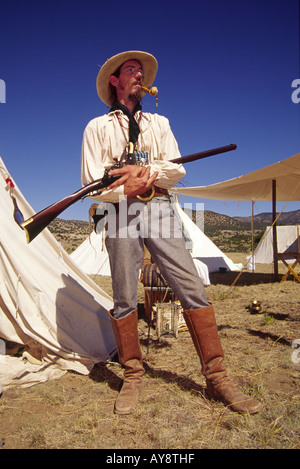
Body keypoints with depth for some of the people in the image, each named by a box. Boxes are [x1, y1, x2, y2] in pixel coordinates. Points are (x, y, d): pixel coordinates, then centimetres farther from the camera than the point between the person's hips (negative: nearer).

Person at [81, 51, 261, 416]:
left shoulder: (159, 122, 22)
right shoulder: (97, 127, 15)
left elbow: (177, 169, 7)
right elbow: (92, 184, 4)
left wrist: (145, 171, -11)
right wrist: (128, 187, -12)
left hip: (159, 209, 2)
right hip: (121, 211, -1)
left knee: (193, 289, -7)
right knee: (124, 299, 0)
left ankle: (216, 378, 2)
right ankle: (132, 376, 18)